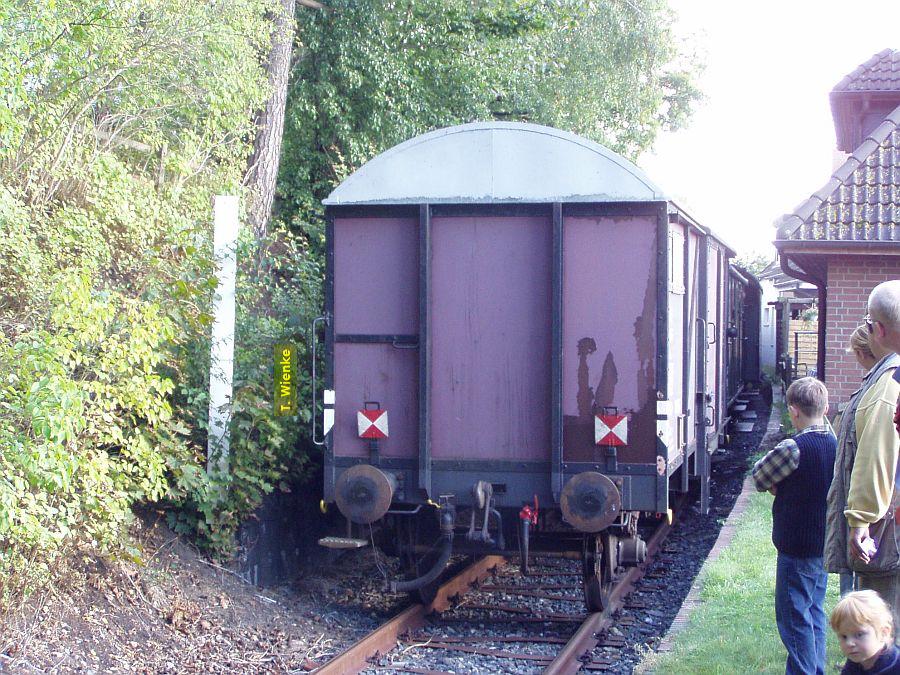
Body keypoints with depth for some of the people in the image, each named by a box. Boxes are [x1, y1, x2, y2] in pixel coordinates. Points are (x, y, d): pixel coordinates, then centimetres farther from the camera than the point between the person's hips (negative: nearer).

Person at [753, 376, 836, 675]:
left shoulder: (793, 448, -20)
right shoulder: (835, 445, 3)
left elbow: (759, 476, -8)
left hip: (797, 548, -8)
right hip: (825, 544, 8)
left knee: (794, 617, 0)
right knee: (814, 612, 18)